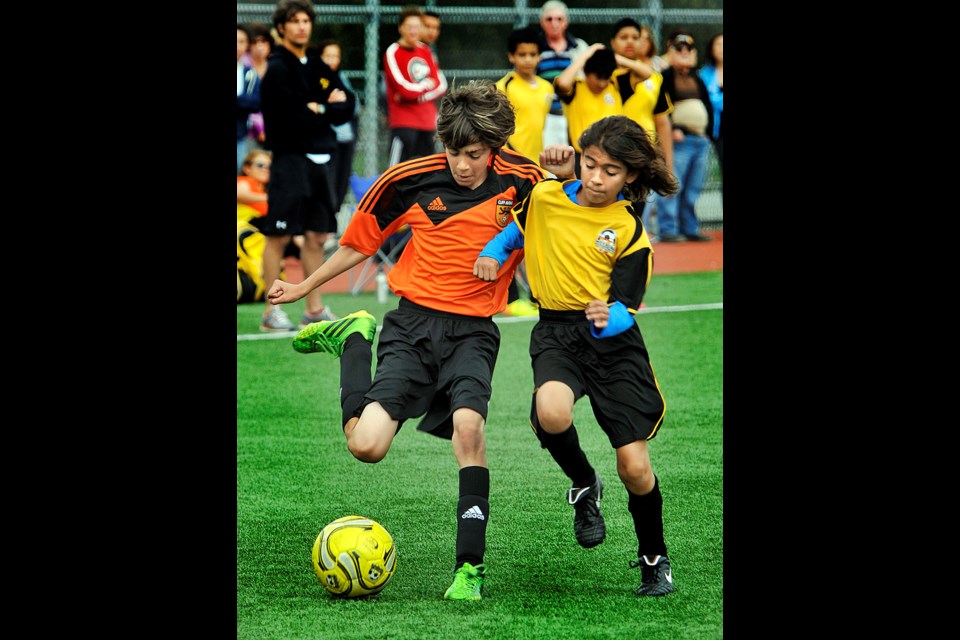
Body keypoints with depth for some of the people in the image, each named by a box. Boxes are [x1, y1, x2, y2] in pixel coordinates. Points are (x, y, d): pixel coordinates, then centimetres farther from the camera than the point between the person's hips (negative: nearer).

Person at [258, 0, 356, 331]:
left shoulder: (318, 67, 14)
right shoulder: (278, 69, -9)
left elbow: (348, 106, 11)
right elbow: (294, 120, -17)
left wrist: (319, 109, -7)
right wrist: (327, 110, -3)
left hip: (319, 159, 7)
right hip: (290, 158, -7)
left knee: (317, 236, 9)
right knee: (279, 236, -5)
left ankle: (314, 308, 16)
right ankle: (271, 312, -2)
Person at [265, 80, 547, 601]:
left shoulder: (523, 182, -4)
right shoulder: (410, 180, -4)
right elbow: (361, 241, 12)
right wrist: (304, 287, 21)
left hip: (473, 331, -1)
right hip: (413, 322, 1)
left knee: (467, 425, -29)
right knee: (366, 445, -14)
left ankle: (469, 567, -18)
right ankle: (355, 341, 17)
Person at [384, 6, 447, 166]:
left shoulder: (426, 51, 13)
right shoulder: (393, 52, -7)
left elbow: (441, 86, 7)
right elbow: (404, 89, -17)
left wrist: (415, 92, -9)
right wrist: (426, 86, 1)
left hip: (427, 122, 7)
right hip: (404, 123, -7)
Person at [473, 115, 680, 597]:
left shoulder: (630, 232, -5)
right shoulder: (545, 197, 2)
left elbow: (626, 307, -9)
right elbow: (518, 229, 26)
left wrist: (608, 317, -31)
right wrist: (492, 252, 8)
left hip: (613, 340, -1)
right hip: (556, 334, 1)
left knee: (634, 466, -5)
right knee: (551, 412, -33)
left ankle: (654, 558, 24)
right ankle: (584, 488, 1)